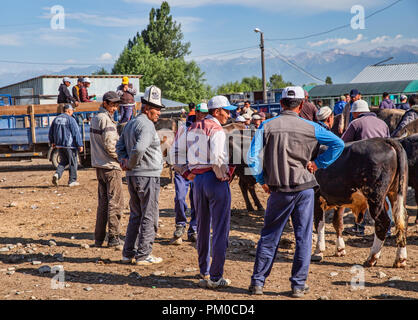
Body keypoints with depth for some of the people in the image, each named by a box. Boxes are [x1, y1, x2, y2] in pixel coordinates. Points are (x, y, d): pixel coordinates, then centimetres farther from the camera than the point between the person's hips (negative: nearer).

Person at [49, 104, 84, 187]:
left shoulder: (56, 119, 9)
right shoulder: (71, 119, -11)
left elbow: (50, 132, 17)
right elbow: (76, 133, -15)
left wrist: (52, 142, 30)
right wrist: (80, 145, -12)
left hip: (59, 145, 6)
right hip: (69, 144, -6)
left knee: (63, 161, 19)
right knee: (73, 162, 6)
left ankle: (57, 174, -5)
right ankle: (72, 181, 10)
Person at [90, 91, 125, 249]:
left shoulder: (95, 119, 16)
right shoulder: (106, 120, -14)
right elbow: (110, 145, -21)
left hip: (99, 165, 10)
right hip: (111, 166, -9)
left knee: (103, 202, 14)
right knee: (115, 202, -5)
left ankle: (99, 238, 18)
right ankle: (113, 238, -4)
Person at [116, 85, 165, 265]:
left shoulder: (130, 124, 15)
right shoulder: (146, 125, -16)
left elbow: (120, 145, 22)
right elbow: (139, 148, -30)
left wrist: (123, 160, 6)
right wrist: (130, 164, -15)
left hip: (132, 177, 9)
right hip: (148, 176, -9)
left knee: (136, 216, 16)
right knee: (149, 217, -1)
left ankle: (128, 253, 18)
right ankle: (143, 255, 3)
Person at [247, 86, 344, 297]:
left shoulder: (267, 126, -3)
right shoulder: (310, 128, -1)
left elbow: (252, 157, -7)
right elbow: (338, 144, 2)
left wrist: (262, 180, 4)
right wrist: (319, 163, 5)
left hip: (278, 190, 1)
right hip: (304, 187, 0)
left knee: (269, 237, 11)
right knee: (303, 237, 8)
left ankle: (257, 282, 15)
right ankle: (299, 285, 10)